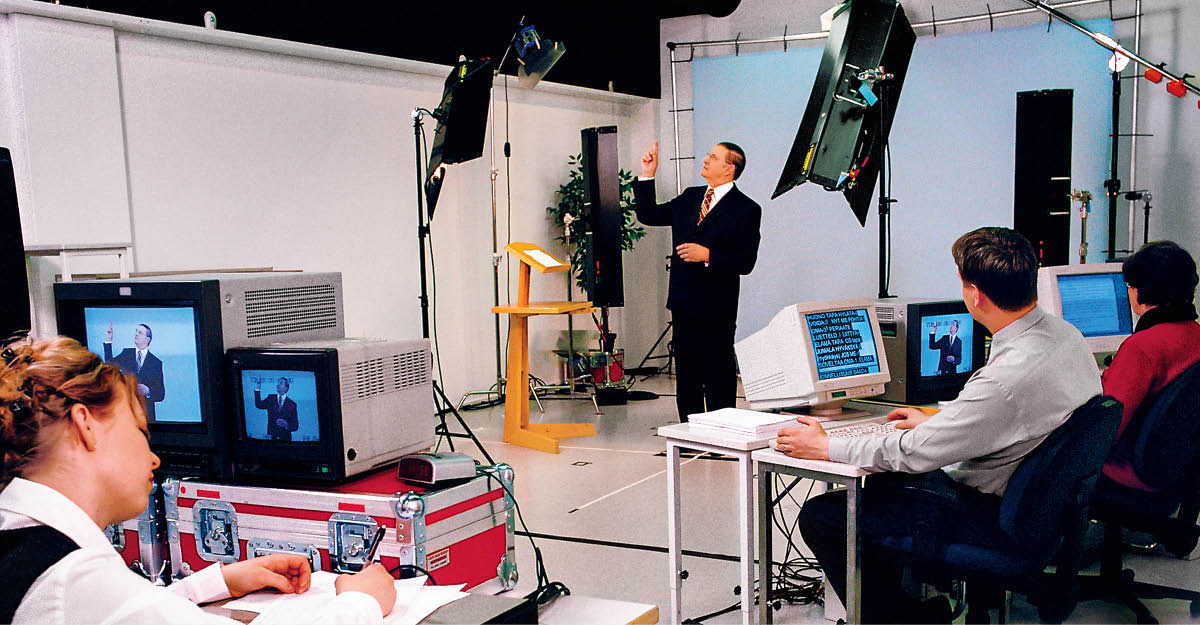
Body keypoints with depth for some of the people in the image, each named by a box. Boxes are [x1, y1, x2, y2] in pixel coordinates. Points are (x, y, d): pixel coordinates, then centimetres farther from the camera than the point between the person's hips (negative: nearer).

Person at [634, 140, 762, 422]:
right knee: (686, 379, 14)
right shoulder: (690, 198, 12)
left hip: (716, 308, -7)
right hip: (684, 304, 7)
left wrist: (707, 255, -22)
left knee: (719, 380, 0)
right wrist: (647, 176, 7)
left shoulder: (746, 209, -8)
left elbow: (745, 262, -13)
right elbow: (648, 215, 16)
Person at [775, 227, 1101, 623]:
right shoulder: (1065, 334, -3)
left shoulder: (1010, 376, -33)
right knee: (881, 483, 27)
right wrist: (937, 422, 20)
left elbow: (915, 452, -24)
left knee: (820, 516, -6)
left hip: (985, 516, -10)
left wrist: (826, 448, -13)